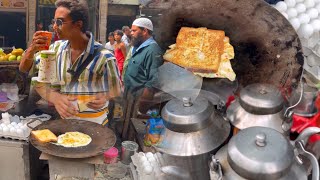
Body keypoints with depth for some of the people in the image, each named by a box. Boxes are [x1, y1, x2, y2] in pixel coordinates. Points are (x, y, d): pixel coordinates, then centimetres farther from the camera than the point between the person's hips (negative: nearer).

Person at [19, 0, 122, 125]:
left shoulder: (103, 57, -14)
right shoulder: (57, 48, 0)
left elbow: (116, 90, -3)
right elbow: (24, 69, 6)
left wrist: (104, 97, -25)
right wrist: (32, 49, -14)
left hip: (93, 126, -3)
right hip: (65, 121, 4)